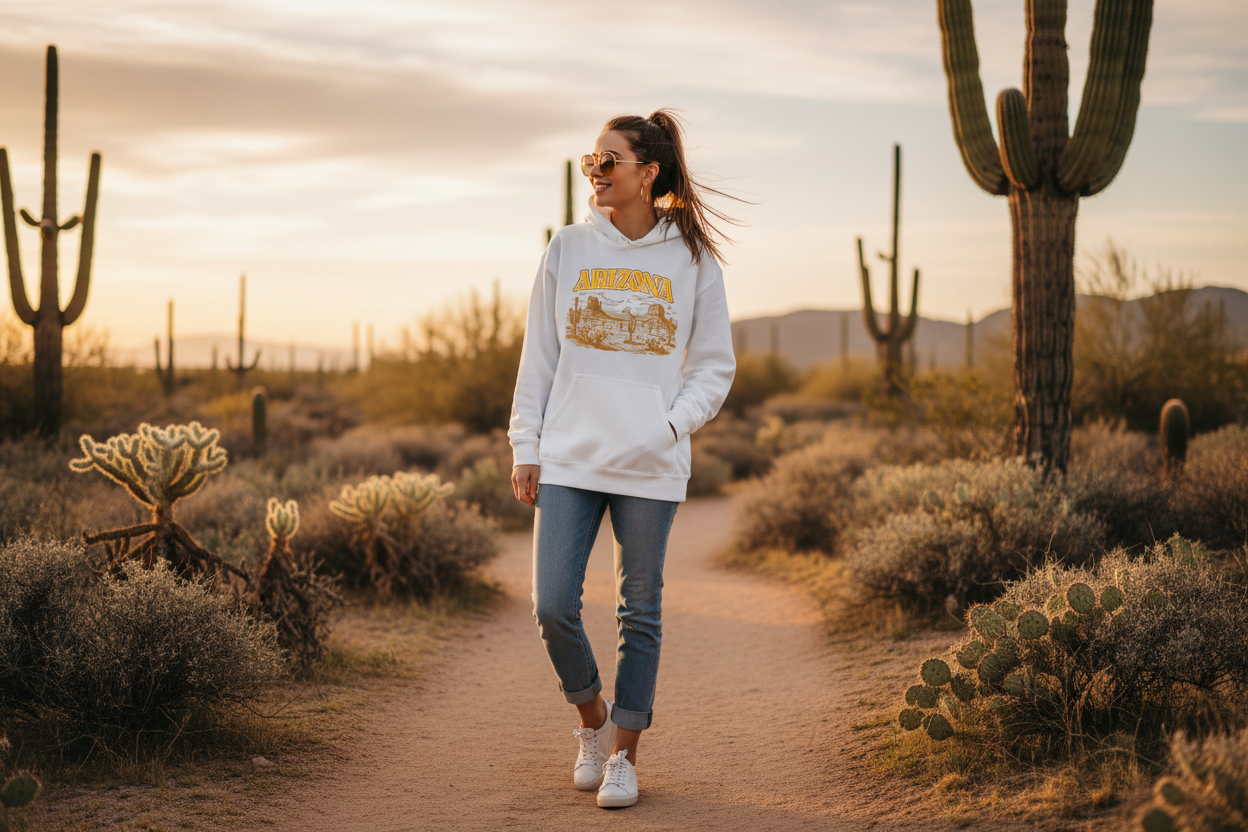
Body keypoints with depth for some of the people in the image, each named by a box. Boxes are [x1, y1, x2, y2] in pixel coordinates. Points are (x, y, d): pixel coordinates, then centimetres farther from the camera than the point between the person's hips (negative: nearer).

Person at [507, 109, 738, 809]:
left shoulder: (692, 259, 1)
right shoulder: (568, 249, 6)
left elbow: (715, 365, 5)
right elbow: (539, 355, 9)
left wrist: (671, 424, -12)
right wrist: (526, 447, 4)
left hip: (652, 467, -1)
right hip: (567, 460, 2)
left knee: (641, 612, 5)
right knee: (554, 606, -3)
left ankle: (626, 754, 18)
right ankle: (593, 717, 24)